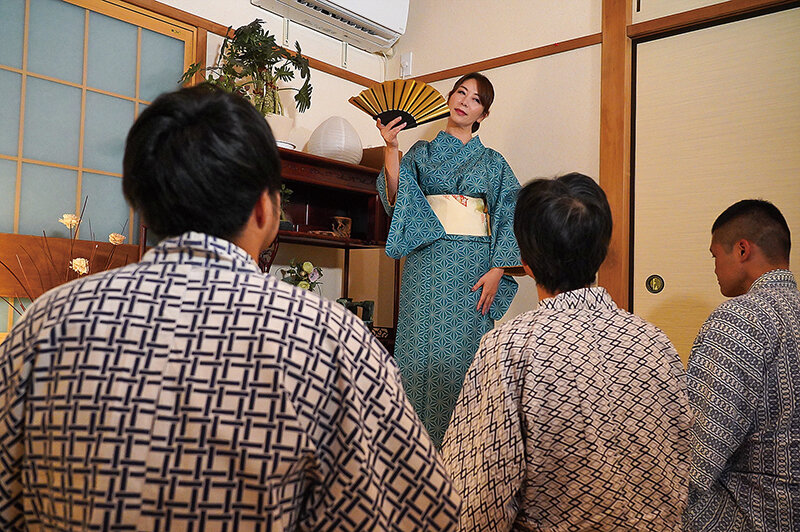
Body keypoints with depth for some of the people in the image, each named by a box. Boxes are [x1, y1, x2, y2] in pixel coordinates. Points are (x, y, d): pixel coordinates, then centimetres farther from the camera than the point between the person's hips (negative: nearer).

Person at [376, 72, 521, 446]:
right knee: (421, 349, -3)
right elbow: (395, 200, 1)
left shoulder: (493, 162, 15)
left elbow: (509, 218, 6)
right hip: (427, 262, 1)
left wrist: (497, 270, -7)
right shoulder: (421, 152, 15)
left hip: (474, 266, 0)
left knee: (462, 353, -5)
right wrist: (390, 148, -10)